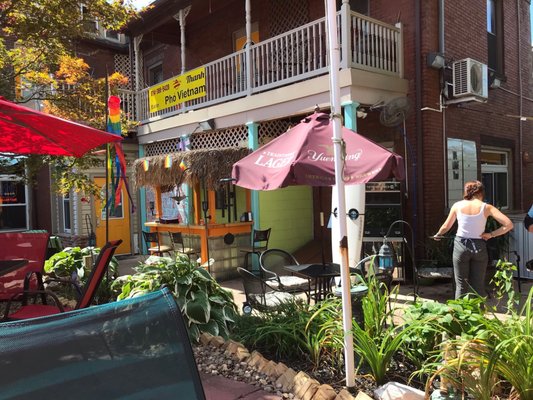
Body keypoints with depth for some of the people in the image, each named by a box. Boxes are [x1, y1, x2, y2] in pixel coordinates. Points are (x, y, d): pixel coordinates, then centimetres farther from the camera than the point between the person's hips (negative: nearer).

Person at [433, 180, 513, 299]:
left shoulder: (457, 205, 0)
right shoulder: (486, 207, -4)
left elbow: (446, 227, 10)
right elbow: (508, 224, -11)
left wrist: (437, 235, 28)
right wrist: (491, 234, -2)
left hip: (461, 246, 0)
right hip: (479, 247, 0)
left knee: (461, 285, 7)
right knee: (478, 286, 10)